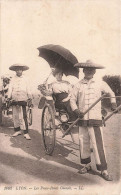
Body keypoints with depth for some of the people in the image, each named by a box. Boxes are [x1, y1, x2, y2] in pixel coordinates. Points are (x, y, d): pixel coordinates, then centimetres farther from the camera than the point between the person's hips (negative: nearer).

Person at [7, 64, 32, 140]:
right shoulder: (13, 79, 10)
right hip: (14, 99, 2)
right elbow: (10, 88, 10)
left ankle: (26, 133, -7)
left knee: (24, 116, -8)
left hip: (23, 99, -2)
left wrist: (30, 98, 9)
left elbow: (28, 89, 11)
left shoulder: (25, 79, 8)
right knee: (15, 115, 6)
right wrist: (9, 97, 2)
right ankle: (17, 130, 20)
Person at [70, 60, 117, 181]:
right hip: (82, 119, 2)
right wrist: (76, 110, -9)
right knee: (83, 143, 10)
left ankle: (103, 170, 6)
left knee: (98, 144, -4)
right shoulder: (78, 85, 4)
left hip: (95, 119, -2)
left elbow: (110, 93, 22)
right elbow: (72, 99, 6)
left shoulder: (101, 84, 5)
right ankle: (86, 165, 29)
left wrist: (113, 103, 9)